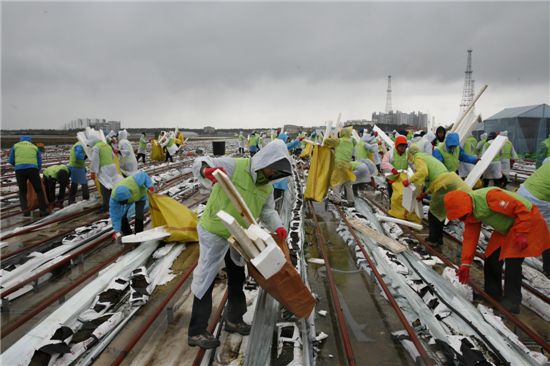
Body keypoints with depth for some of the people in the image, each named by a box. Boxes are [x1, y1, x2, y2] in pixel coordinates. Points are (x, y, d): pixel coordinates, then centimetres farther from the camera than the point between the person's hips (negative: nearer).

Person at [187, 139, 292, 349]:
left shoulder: (267, 187, 1)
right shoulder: (233, 166, -21)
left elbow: (268, 211, 5)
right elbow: (199, 164, -22)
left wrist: (278, 227, -15)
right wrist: (207, 170, -47)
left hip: (237, 237, 8)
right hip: (214, 232, -8)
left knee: (237, 278, 19)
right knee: (206, 281, 0)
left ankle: (234, 320, 39)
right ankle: (196, 332, 13)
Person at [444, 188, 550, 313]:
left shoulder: (489, 197, -36)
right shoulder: (470, 212, -8)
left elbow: (522, 209, -30)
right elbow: (470, 237, -5)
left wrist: (521, 234, -28)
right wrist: (465, 263, -6)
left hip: (528, 221, -8)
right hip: (506, 229, 8)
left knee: (512, 263, -15)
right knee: (491, 260, 5)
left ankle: (511, 304, -3)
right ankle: (492, 297, 19)